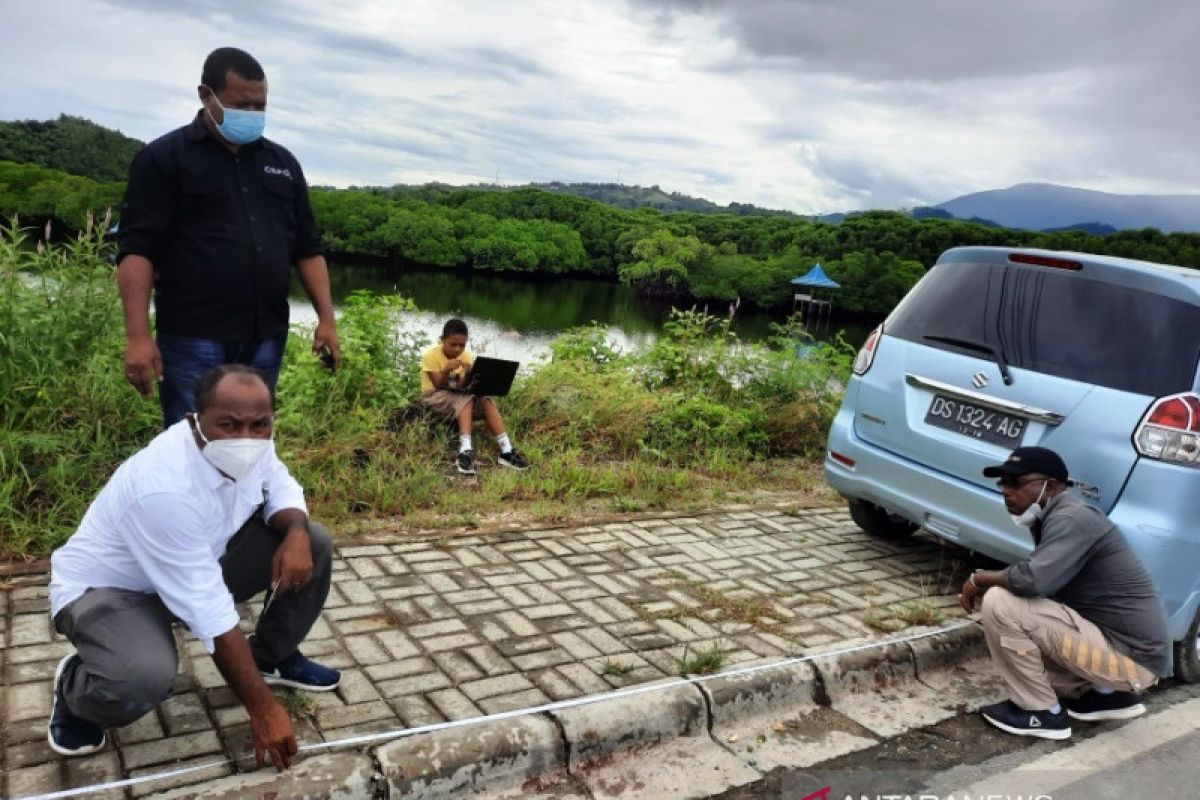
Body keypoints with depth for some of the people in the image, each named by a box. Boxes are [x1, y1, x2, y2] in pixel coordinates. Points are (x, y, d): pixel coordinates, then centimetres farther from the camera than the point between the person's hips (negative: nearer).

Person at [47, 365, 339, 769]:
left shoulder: (250, 446, -18)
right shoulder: (164, 488, -38)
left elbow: (281, 488, 3)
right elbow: (210, 614, -35)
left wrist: (296, 534, -22)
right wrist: (263, 709, -30)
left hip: (198, 566, 7)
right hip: (107, 588, -7)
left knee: (313, 544, -7)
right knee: (143, 678, -36)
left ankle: (272, 656, 16)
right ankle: (75, 687, 1)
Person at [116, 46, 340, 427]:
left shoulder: (282, 163, 14)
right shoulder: (165, 157, -1)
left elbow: (307, 249, 15)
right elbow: (137, 250, -7)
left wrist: (326, 319, 6)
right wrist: (138, 335, -16)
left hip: (266, 339, 5)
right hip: (193, 340, -4)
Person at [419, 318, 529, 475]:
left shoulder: (467, 356, -3)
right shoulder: (431, 355, -16)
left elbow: (464, 387, -9)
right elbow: (439, 386, -20)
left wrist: (468, 375, -30)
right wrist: (447, 370, -37)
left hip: (459, 396, 5)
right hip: (435, 396, -5)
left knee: (486, 401, -22)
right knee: (466, 400, -34)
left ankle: (506, 450, -32)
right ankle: (465, 450, -47)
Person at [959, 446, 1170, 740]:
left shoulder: (1072, 519, -20)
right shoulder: (1051, 517, 9)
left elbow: (1032, 580, -32)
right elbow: (1041, 583, 17)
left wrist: (979, 579, -15)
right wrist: (990, 581, 0)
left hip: (1131, 658, -10)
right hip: (1125, 647, 10)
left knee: (1000, 604, -20)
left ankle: (1042, 712, -4)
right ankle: (1109, 693, 18)